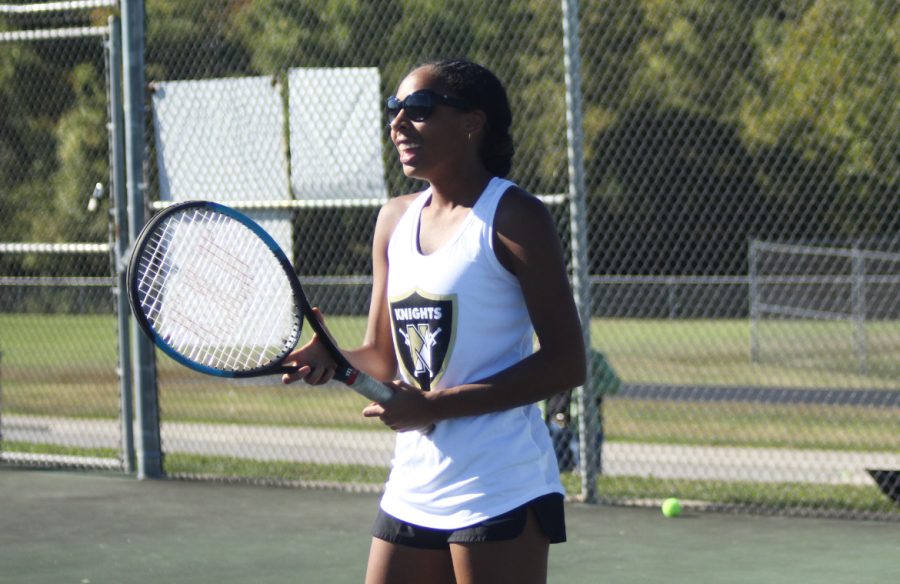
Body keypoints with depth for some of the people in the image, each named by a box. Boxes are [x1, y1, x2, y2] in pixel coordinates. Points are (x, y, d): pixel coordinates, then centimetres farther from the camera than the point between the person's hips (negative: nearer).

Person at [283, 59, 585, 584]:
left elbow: (565, 363, -13)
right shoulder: (395, 220, 13)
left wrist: (437, 406, -18)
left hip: (501, 494, -7)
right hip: (412, 493, 7)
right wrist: (333, 359, -6)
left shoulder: (513, 217, -8)